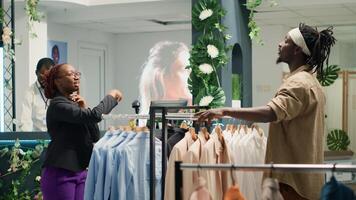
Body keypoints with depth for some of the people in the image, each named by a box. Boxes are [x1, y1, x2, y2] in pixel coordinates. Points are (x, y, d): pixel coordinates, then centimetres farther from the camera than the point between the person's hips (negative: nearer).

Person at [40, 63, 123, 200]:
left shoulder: (73, 104, 16)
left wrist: (84, 109, -2)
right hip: (59, 174, -8)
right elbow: (95, 115, -24)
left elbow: (95, 137, 9)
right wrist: (111, 96, -7)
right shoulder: (58, 105, -11)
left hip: (80, 172, 8)